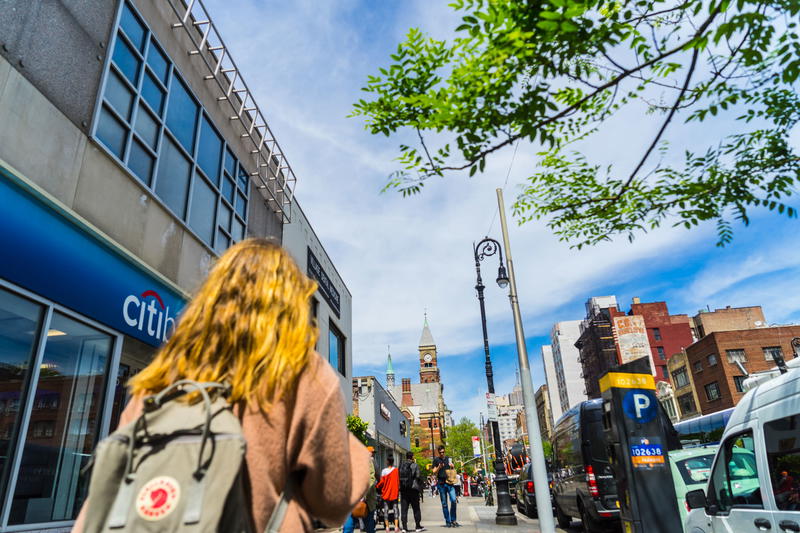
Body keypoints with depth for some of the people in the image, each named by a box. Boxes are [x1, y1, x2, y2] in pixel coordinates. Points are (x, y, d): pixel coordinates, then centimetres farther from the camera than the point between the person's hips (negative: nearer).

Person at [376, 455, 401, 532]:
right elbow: (399, 482, 4)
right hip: (395, 493, 2)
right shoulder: (396, 470, -2)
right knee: (395, 509, 5)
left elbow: (381, 482, -6)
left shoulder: (384, 471, -9)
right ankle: (396, 526, -1)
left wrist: (377, 486, 12)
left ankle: (387, 527, 7)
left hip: (386, 493, -1)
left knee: (386, 510, 7)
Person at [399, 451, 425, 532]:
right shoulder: (415, 466, -6)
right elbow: (418, 477, -9)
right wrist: (420, 489, 2)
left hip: (403, 490, 3)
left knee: (404, 509, 5)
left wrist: (400, 488, 11)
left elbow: (399, 478, 4)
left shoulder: (402, 466, 4)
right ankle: (418, 526, 12)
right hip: (413, 489, -3)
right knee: (416, 508, 8)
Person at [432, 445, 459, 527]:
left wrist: (452, 466, -3)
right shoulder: (436, 460, 7)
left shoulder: (449, 459, 14)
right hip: (441, 483, -1)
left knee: (453, 500, -10)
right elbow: (434, 472, 3)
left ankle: (453, 520, 2)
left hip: (450, 482, 1)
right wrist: (439, 467, -16)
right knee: (444, 503, 3)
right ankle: (447, 521, 10)